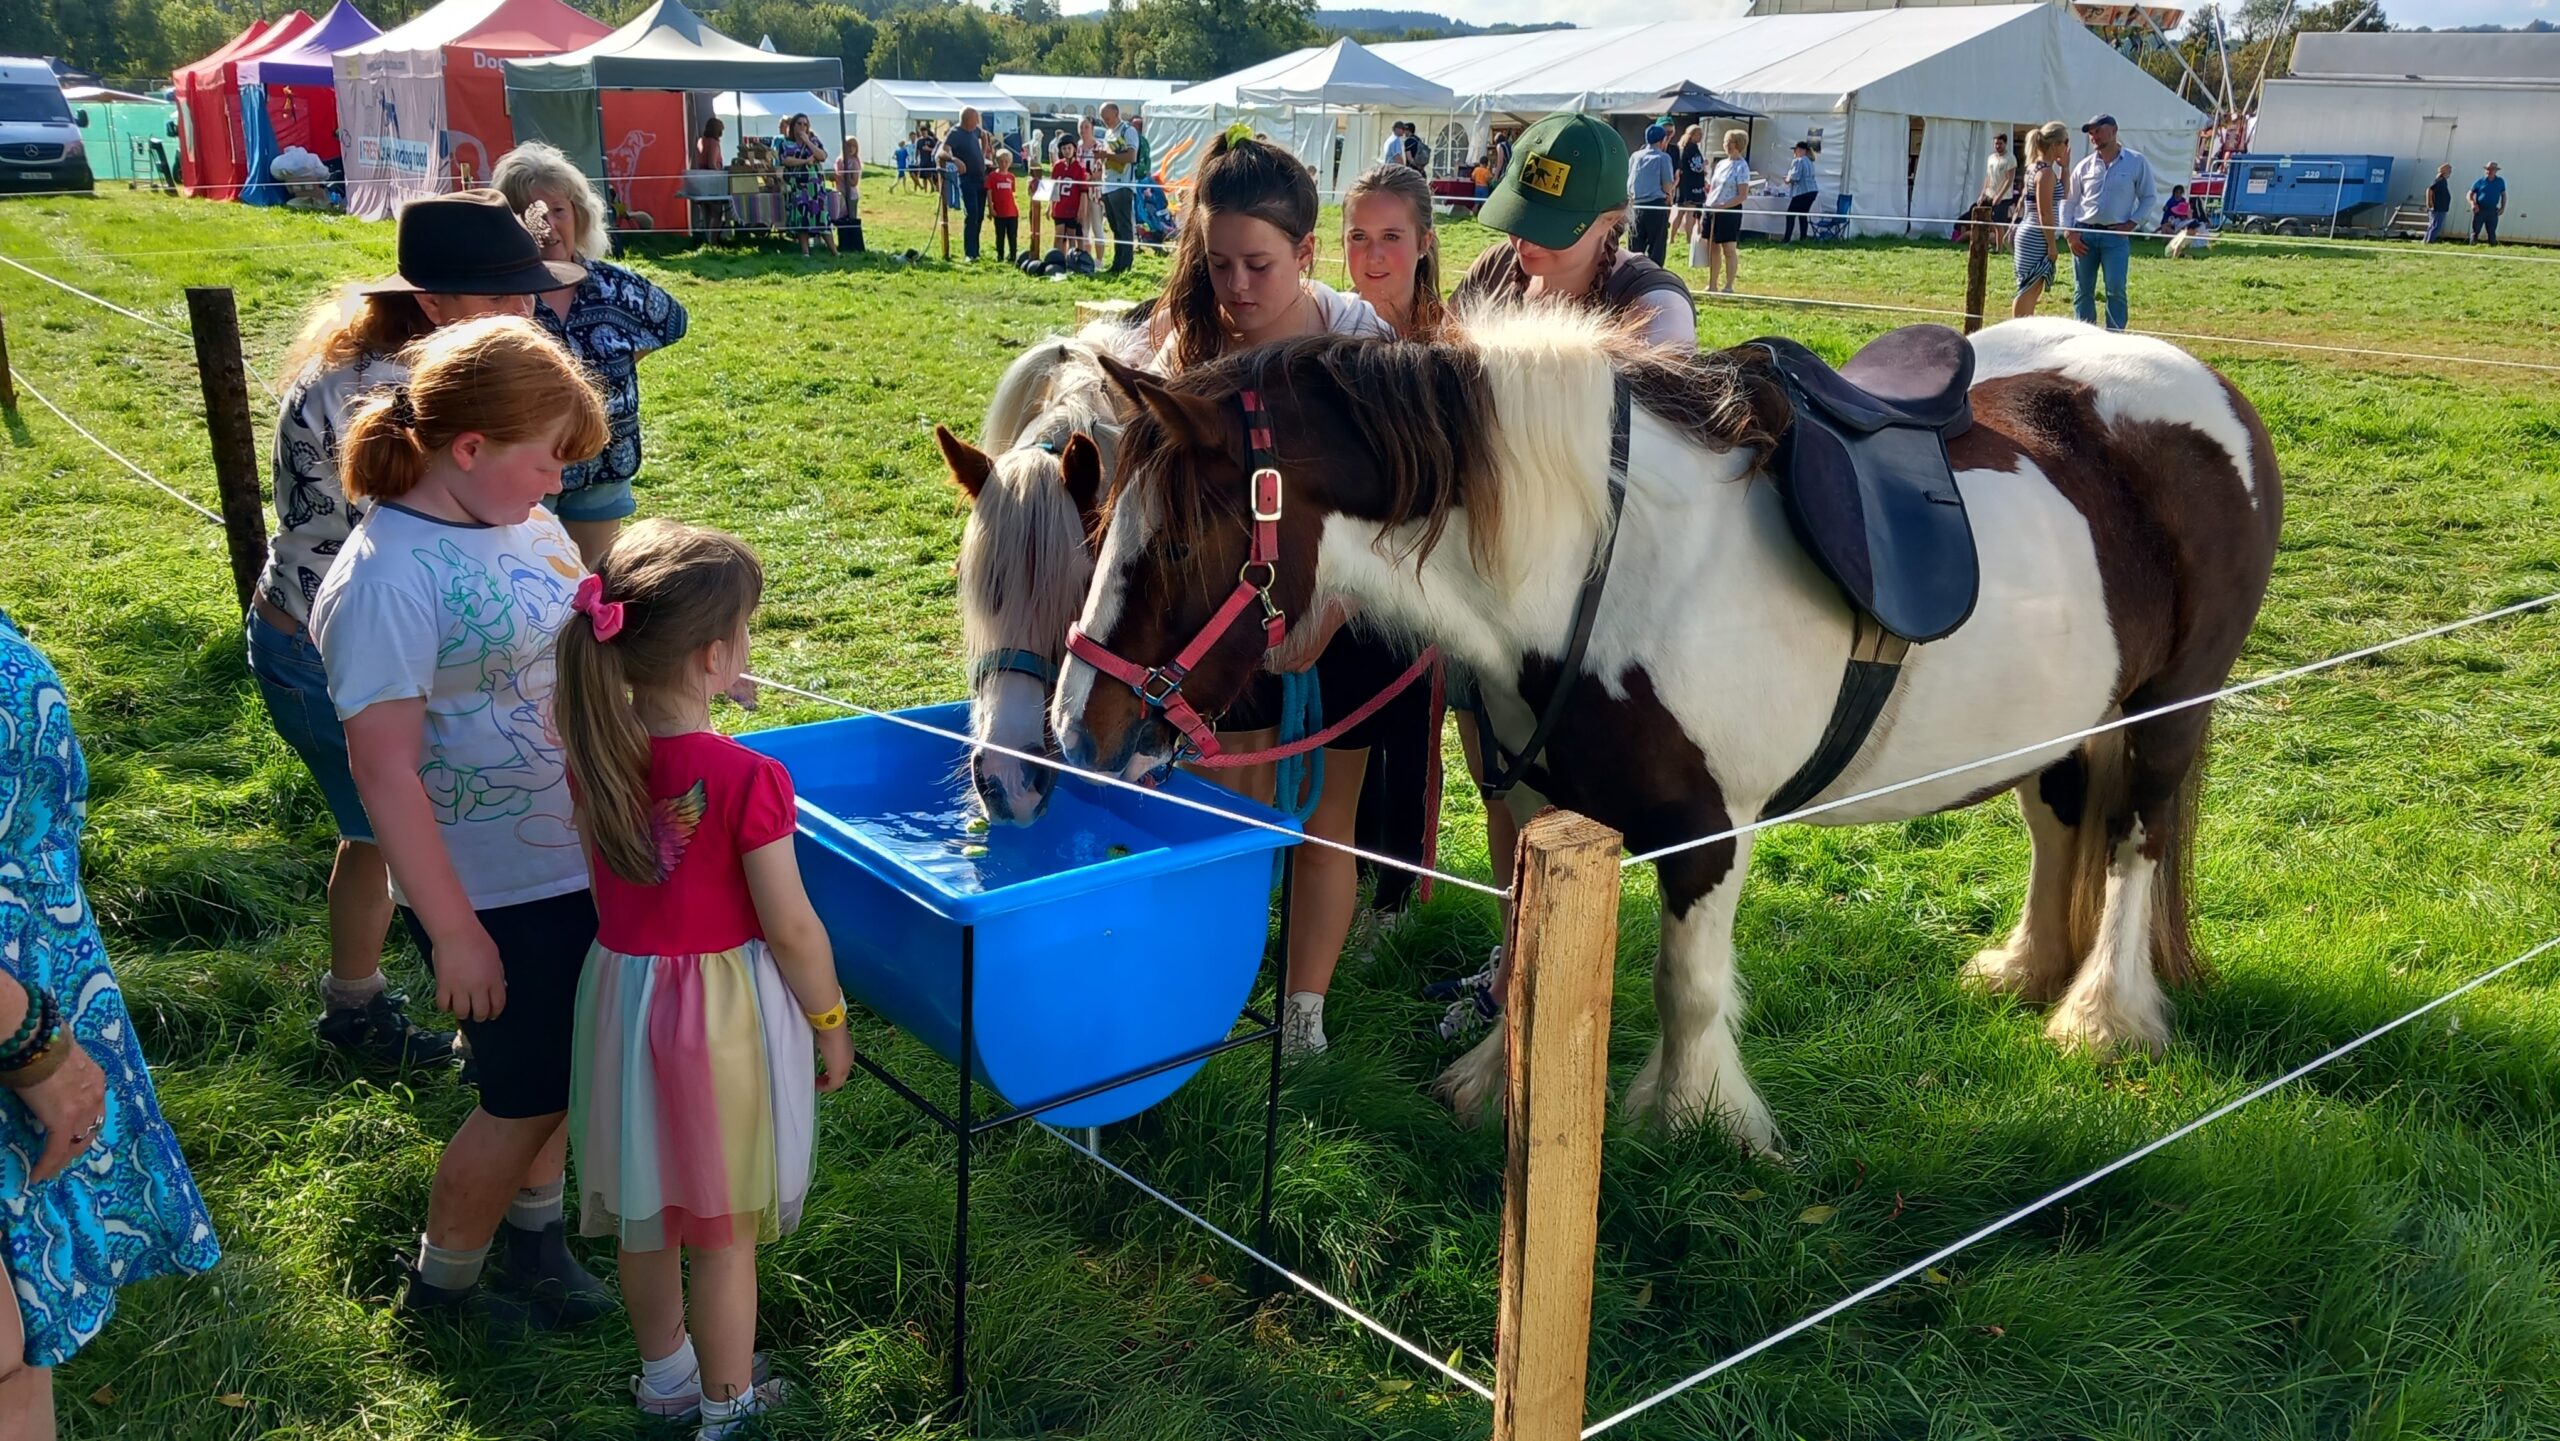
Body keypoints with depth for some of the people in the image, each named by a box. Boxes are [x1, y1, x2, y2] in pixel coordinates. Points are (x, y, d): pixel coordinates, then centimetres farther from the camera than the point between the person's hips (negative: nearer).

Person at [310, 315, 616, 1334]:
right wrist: (454, 931, -20)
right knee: (526, 1097, 9)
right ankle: (441, 1283, 33)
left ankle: (533, 1233, 44)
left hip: (591, 866, 7)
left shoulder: (531, 526, 1)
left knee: (573, 1072, 20)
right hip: (498, 898, -7)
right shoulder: (386, 578, -22)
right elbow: (384, 769, -22)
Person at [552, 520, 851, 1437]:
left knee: (645, 1206, 23)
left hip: (621, 989, 6)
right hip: (723, 1008, -5)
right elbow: (790, 929, -19)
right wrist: (831, 1022, -2)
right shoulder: (747, 780, -25)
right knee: (724, 1229, 13)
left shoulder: (591, 753, -10)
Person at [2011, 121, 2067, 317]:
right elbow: (2044, 213, -19)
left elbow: (2061, 196, 25)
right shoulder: (2046, 172, -15)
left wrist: (2065, 168, 16)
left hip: (2030, 235, 10)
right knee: (2029, 291, -6)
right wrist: (2052, 244, -16)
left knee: (2032, 291, 15)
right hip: (2037, 238, -10)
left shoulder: (2036, 167, 13)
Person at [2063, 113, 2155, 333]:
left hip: (2116, 235, -3)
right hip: (2084, 234, 3)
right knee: (2082, 291, 5)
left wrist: (2132, 223, -5)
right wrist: (2069, 232, -1)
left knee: (2116, 290, -8)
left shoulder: (2136, 162, 1)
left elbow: (2148, 196, 6)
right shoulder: (2085, 165, 7)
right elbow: (2068, 201, 10)